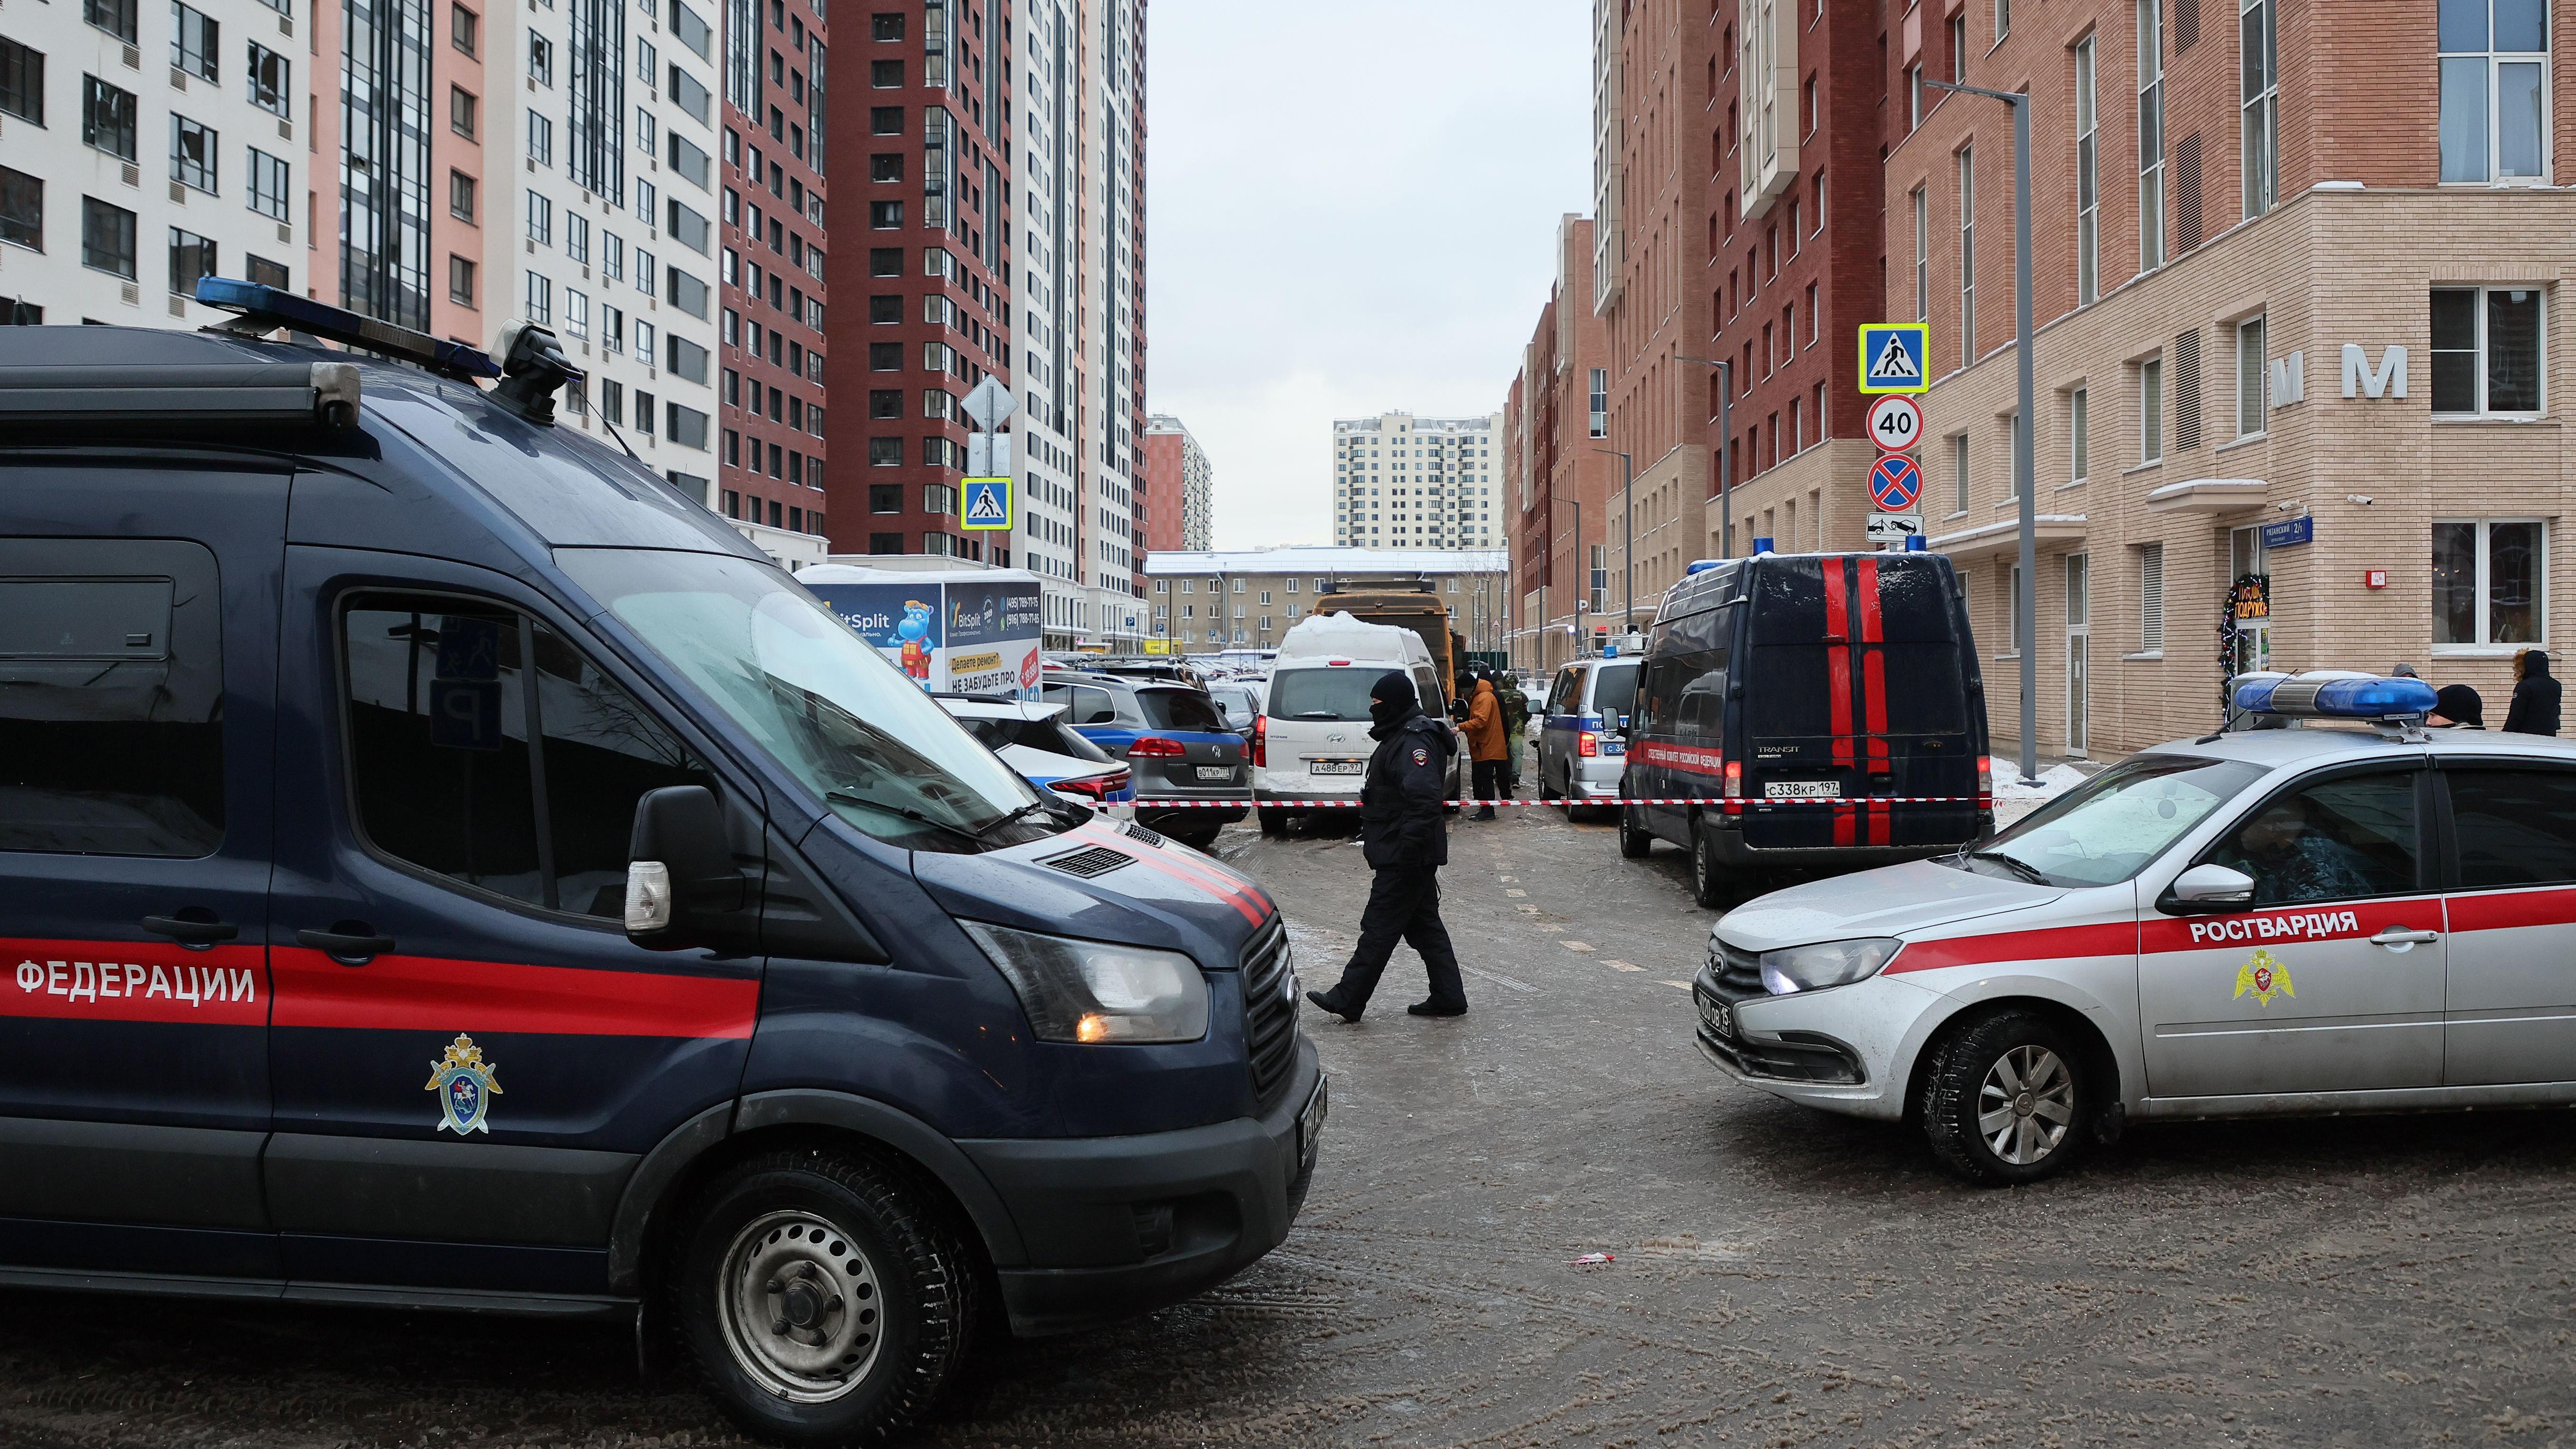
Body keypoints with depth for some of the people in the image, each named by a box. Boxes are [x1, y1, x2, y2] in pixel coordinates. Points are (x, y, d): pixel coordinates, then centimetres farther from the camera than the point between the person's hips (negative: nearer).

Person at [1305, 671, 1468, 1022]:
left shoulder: (1414, 742, -19)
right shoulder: (1401, 736, 16)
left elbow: (1425, 799, -30)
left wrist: (1409, 846, -31)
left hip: (1404, 858, -11)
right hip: (1407, 855, 11)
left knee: (1380, 927, -5)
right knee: (1424, 925, 14)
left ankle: (1348, 1000, -1)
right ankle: (1448, 997, 18)